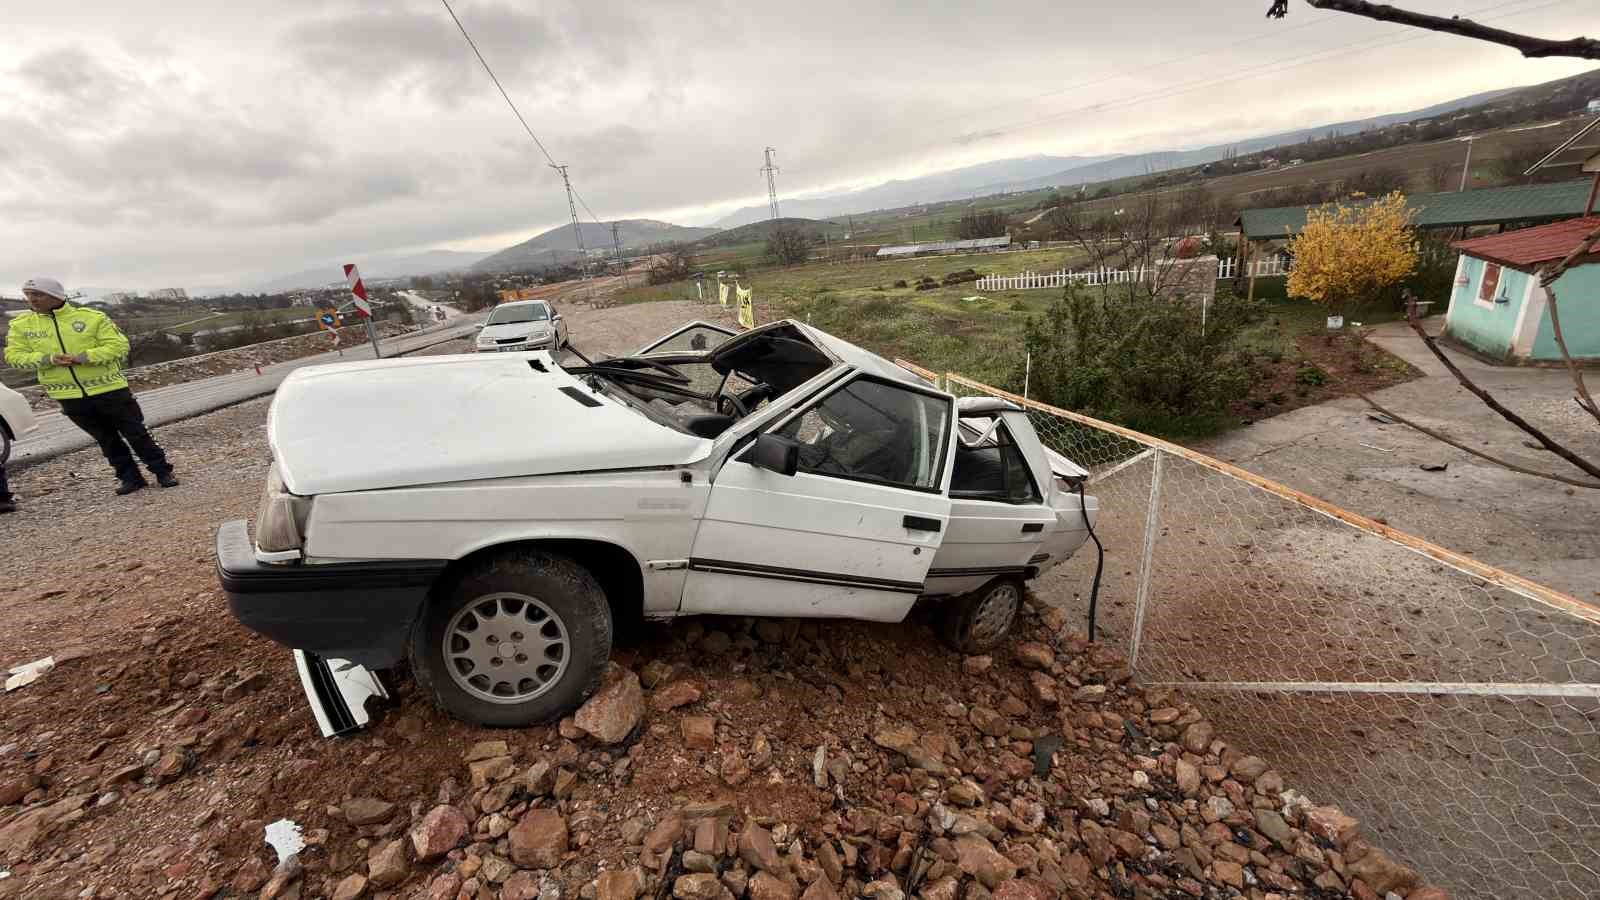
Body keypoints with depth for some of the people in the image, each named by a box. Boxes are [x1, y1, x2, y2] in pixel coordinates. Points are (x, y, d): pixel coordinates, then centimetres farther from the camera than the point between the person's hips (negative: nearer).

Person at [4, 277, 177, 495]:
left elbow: (118, 346, -9)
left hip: (108, 389, -3)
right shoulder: (20, 324, 6)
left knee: (136, 433, 1)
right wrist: (47, 359, -15)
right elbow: (14, 355, 4)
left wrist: (83, 357, -21)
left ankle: (162, 472, 10)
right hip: (69, 396, 3)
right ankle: (130, 477, 18)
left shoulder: (92, 317, -5)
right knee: (106, 439, 10)